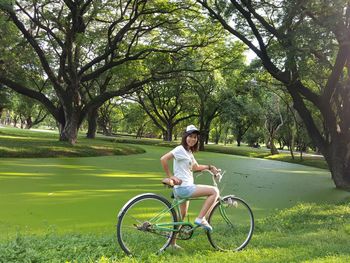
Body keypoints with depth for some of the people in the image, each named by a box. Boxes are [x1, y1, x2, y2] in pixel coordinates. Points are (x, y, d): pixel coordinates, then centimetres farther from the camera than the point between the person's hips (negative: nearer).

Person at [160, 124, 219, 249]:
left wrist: (209, 167, 19)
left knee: (182, 215, 19)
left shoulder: (189, 152, 16)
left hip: (184, 188, 10)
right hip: (183, 187, -10)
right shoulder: (180, 149, -13)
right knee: (214, 191, -12)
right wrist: (170, 176, -19)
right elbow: (163, 159, -23)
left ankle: (172, 242, 29)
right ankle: (200, 219, -8)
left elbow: (196, 167, 29)